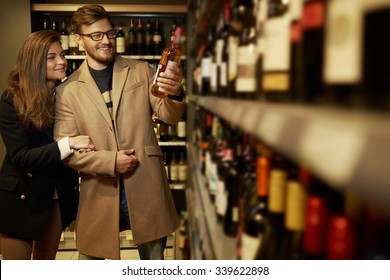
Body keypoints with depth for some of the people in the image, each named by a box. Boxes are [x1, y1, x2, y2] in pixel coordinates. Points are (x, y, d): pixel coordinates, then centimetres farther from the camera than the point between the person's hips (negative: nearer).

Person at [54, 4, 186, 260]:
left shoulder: (141, 71, 3)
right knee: (89, 258, 17)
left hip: (146, 186, 1)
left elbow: (169, 116, -2)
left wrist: (175, 94, -24)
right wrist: (110, 161, -15)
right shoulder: (67, 90, 0)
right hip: (100, 191, 0)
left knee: (154, 259, 16)